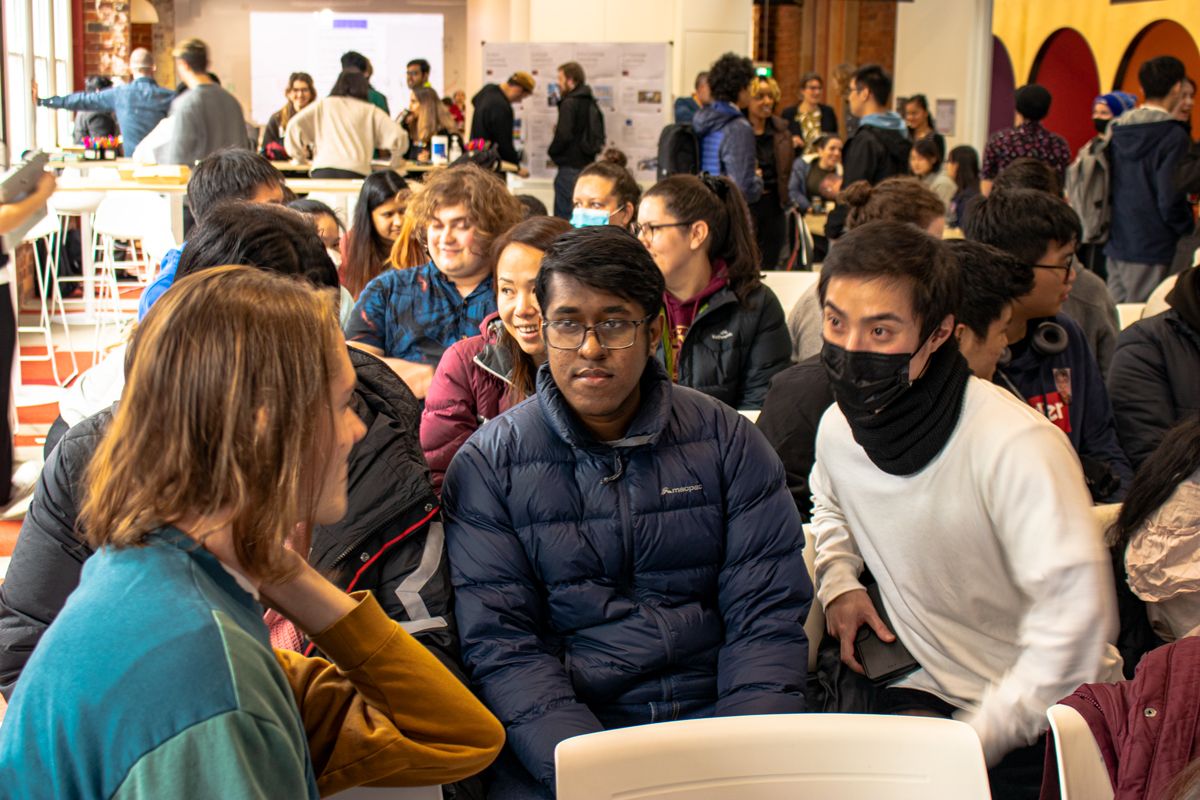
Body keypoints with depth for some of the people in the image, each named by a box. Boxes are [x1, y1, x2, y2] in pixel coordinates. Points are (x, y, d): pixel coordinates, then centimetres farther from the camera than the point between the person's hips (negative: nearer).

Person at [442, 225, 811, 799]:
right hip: (559, 738, -1)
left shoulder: (726, 441, 5)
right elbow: (500, 645, -5)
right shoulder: (486, 465, 1)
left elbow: (767, 617, 2)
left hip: (714, 717, 1)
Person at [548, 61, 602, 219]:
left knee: (563, 214, -5)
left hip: (570, 166, -8)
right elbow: (600, 137, 16)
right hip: (587, 163, 8)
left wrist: (552, 151, 0)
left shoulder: (569, 103, -12)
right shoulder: (590, 103, 12)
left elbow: (564, 135, -20)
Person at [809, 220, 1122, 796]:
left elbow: (1076, 617, -28)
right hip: (935, 685, 6)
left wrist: (978, 738, -25)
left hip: (1046, 714, -5)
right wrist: (838, 582, 5)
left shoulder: (1015, 445, -26)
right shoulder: (838, 429, -2)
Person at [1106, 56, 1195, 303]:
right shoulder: (1174, 136, -13)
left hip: (1116, 245, 7)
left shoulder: (1117, 130, 8)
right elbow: (1170, 199, -16)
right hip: (1153, 250, -7)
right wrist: (1189, 230, 0)